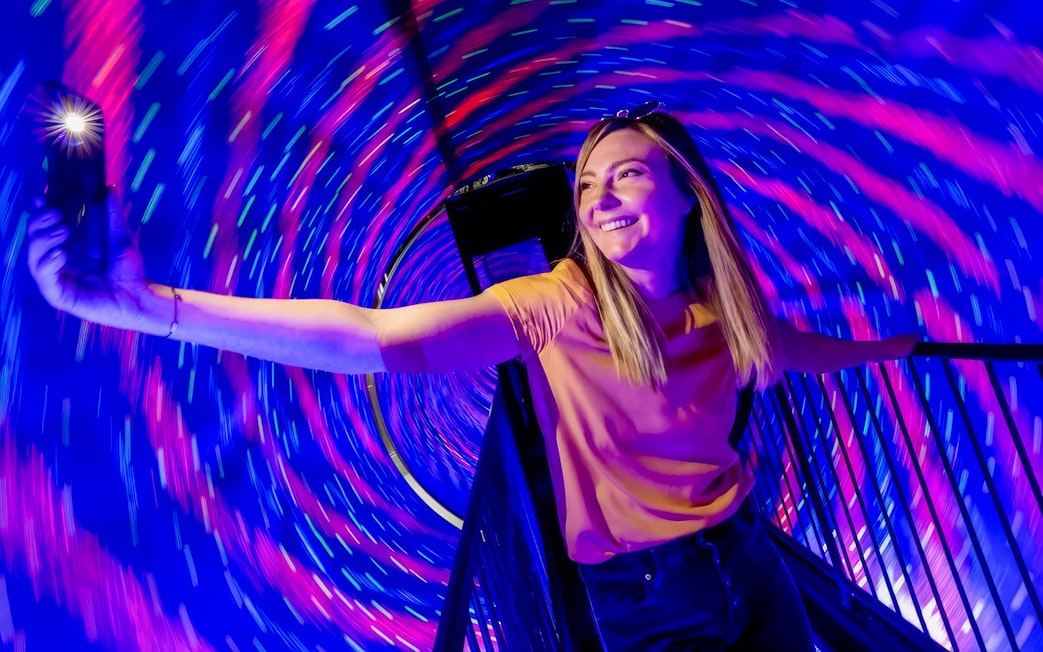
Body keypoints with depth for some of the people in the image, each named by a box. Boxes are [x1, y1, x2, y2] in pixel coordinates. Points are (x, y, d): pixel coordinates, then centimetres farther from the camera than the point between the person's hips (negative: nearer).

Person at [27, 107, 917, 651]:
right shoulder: (557, 306, -23)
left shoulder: (721, 305, -6)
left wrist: (885, 347, 33)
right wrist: (149, 305, -44)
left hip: (751, 558, 5)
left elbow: (793, 348, 18)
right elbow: (376, 340, -36)